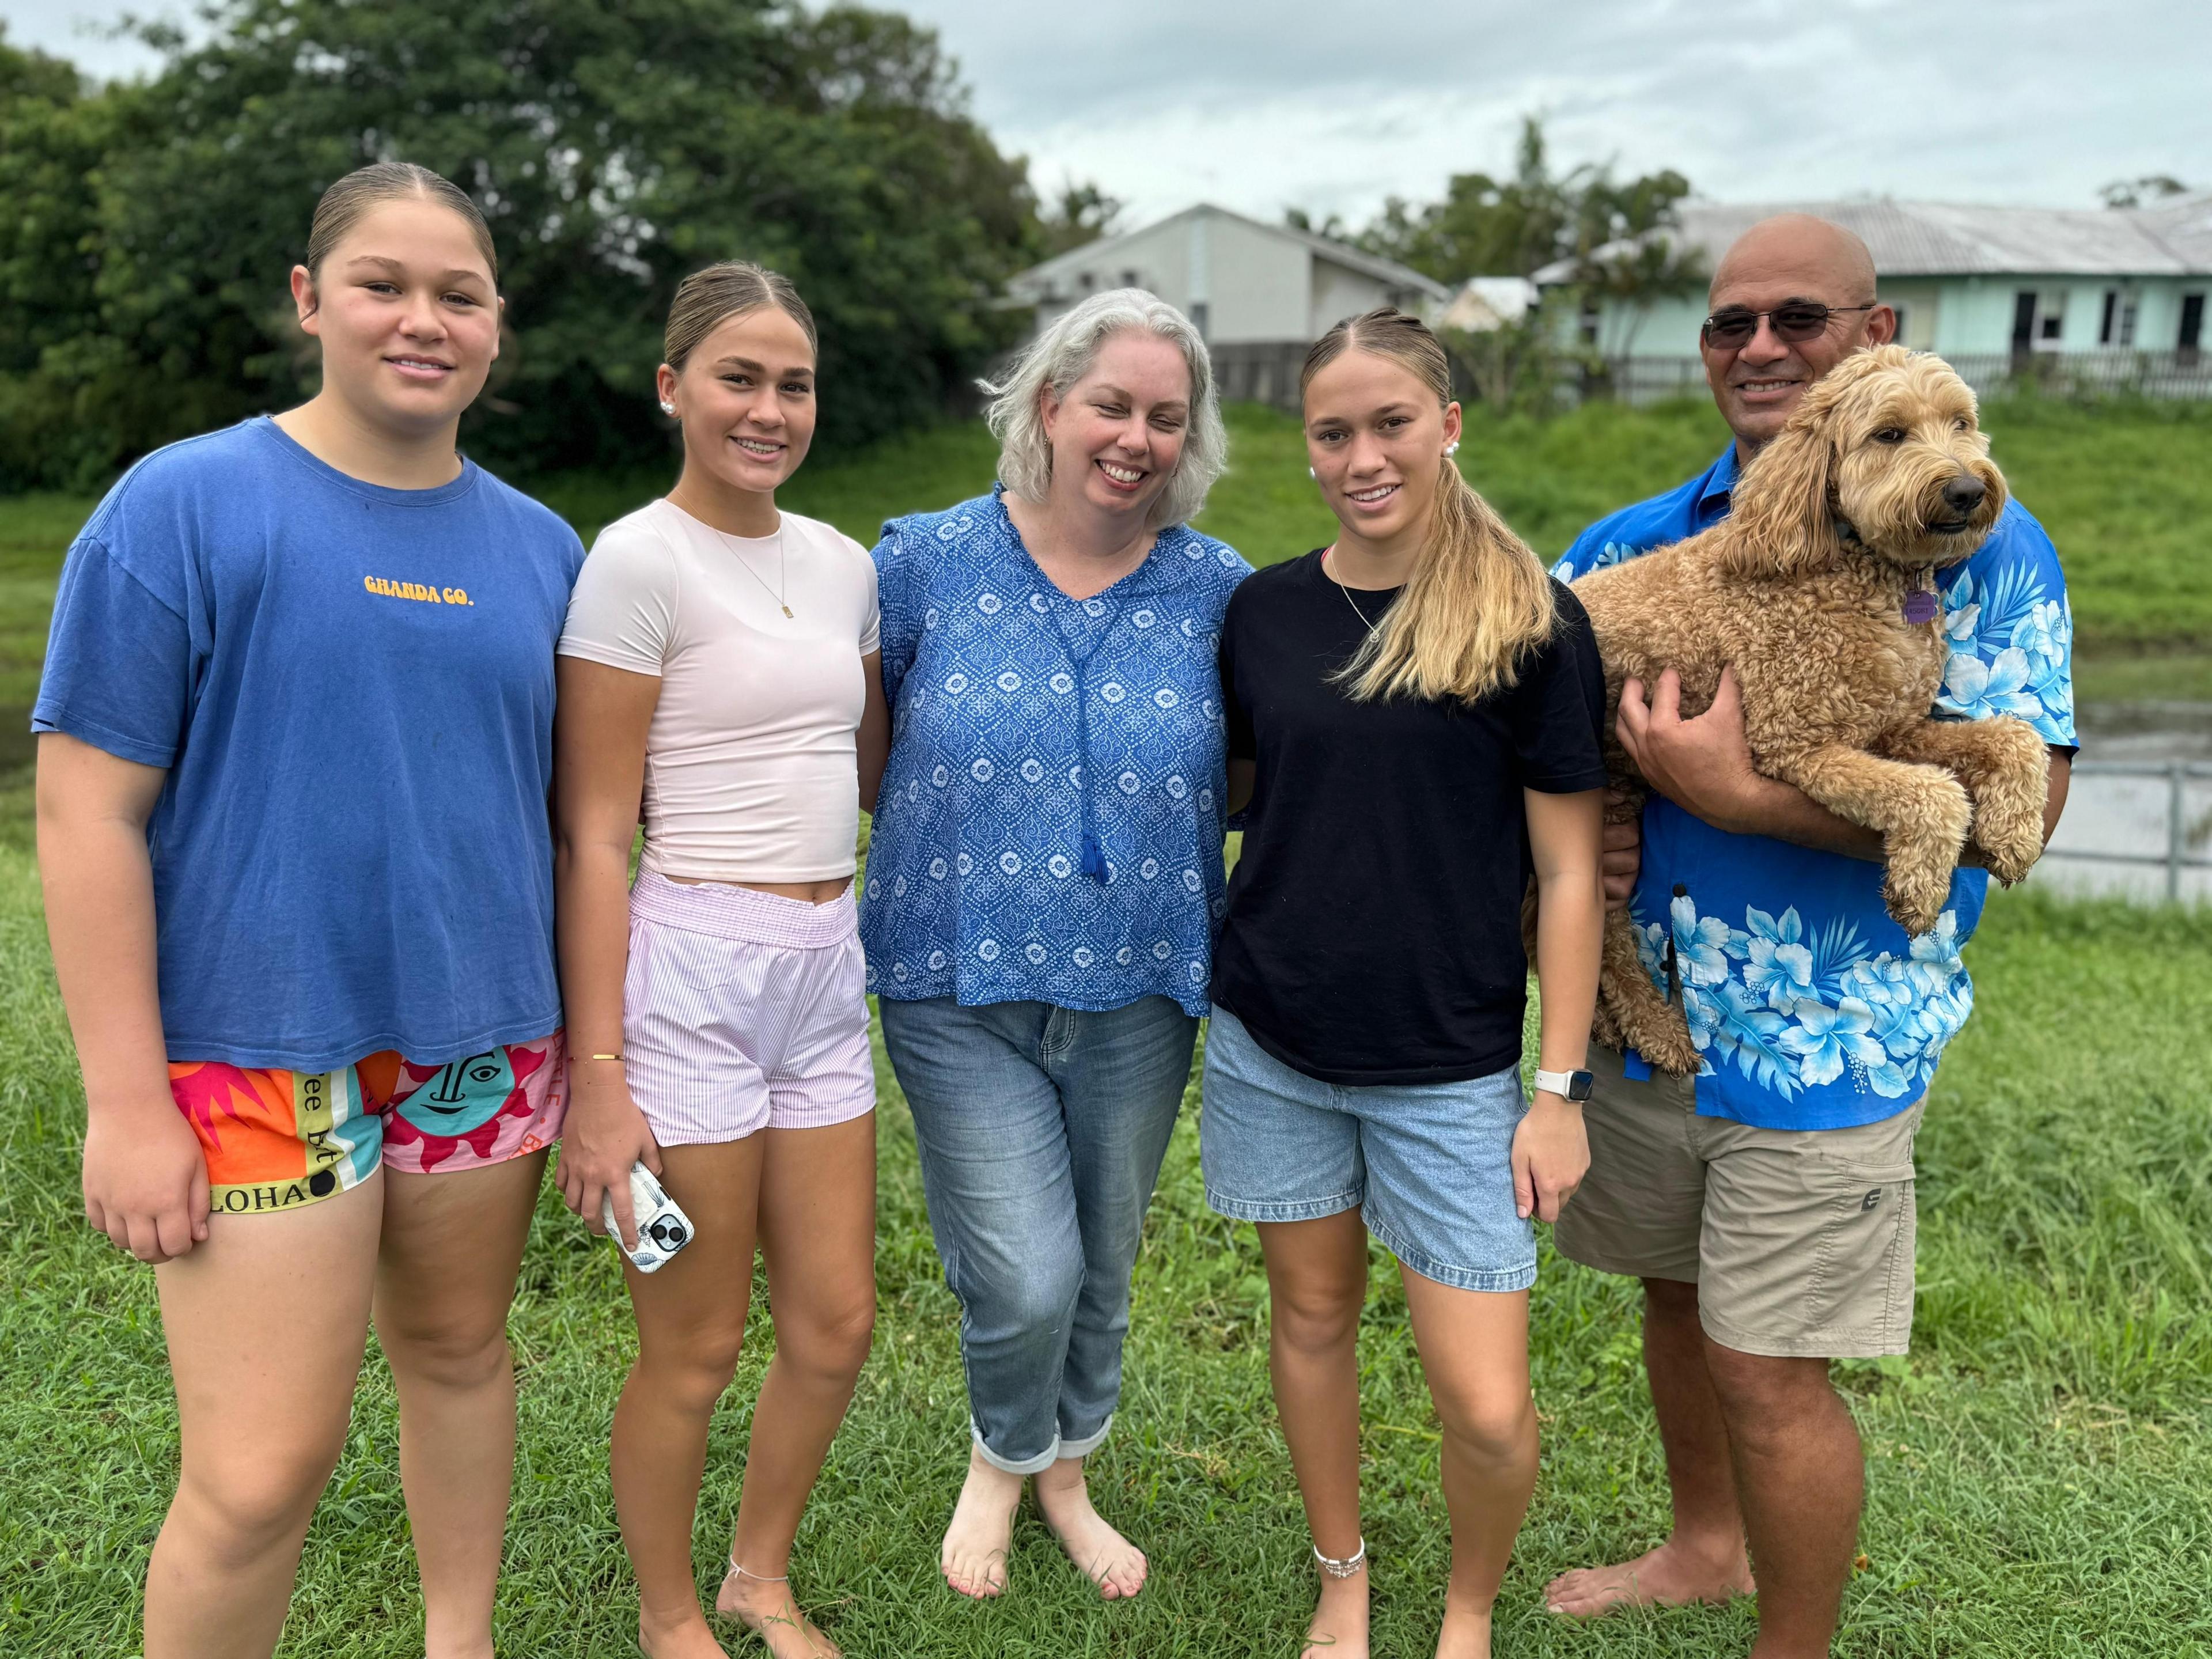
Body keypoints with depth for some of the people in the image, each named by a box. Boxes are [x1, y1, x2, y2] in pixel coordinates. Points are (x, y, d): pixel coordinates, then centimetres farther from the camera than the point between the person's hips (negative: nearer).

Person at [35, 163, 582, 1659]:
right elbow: (86, 809, -8)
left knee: (460, 1352, 18)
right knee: (263, 1470, -3)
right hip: (261, 1050, -4)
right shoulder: (188, 503, -6)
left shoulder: (538, 544, 6)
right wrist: (124, 1099, -12)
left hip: (484, 1041, 4)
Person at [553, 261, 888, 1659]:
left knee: (836, 1320, 15)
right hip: (691, 968, -6)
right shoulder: (640, 560, -10)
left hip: (827, 967, 7)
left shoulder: (842, 563, 9)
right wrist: (599, 1077, -14)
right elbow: (593, 839, -12)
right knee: (697, 1348, 8)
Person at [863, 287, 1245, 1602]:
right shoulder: (929, 559, -4)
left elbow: (1256, 781, 9)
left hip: (1139, 992, 2)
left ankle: (1068, 1472, 45)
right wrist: (962, 828, -5)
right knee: (1025, 1277, -6)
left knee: (1103, 1265, 16)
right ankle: (1002, 1457, 30)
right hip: (963, 987, -2)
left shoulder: (1218, 588, -1)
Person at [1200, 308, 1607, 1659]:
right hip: (1272, 1043, 3)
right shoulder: (1265, 611, 2)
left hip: (1450, 1066, -3)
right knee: (1313, 1312, 16)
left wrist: (1562, 1089, -7)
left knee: (1488, 1405, -2)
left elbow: (1569, 872, -6)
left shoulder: (1531, 624, -8)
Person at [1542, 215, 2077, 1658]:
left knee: (1768, 1371, 3)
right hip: (1640, 1003, 5)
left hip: (1822, 1036, -5)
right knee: (1678, 1295, 22)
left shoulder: (1979, 547, -9)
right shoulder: (1638, 540, 5)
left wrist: (1738, 795, -27)